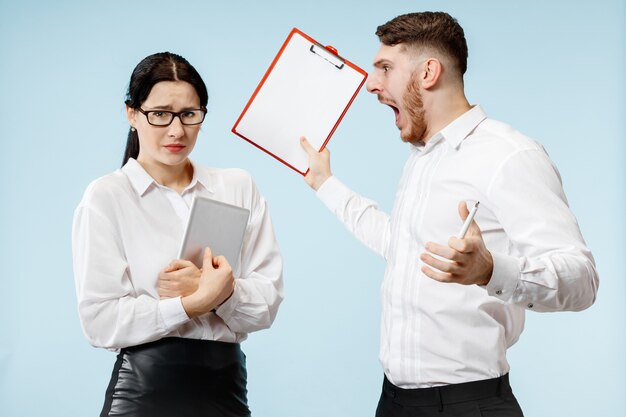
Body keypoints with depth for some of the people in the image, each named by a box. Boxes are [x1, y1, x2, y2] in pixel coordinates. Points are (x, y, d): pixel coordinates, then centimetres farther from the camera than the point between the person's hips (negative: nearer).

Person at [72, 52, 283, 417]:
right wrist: (194, 303, -20)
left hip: (228, 383, 3)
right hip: (147, 388, -3)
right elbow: (100, 321, -12)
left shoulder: (238, 187, 4)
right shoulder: (106, 197, -5)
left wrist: (223, 290, -19)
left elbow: (268, 301, -1)